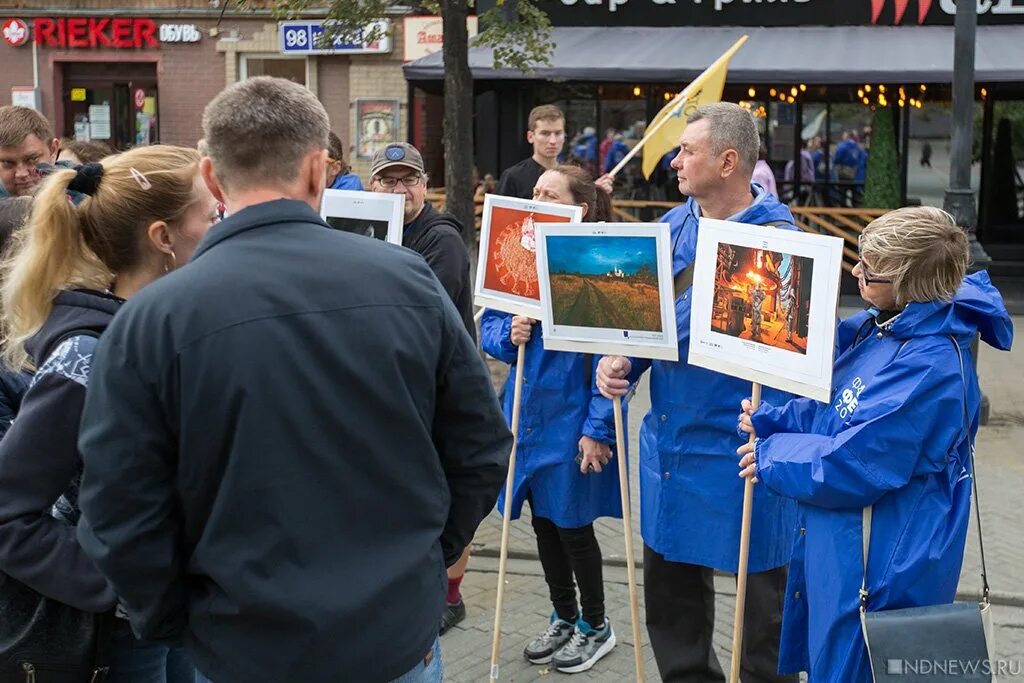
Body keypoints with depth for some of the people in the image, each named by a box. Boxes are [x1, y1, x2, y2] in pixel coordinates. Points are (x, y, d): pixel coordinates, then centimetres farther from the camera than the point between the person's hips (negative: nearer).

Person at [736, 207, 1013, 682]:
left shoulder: (929, 367, -28)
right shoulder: (881, 328, 3)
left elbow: (851, 466, -25)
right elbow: (833, 412, 14)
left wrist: (771, 457, -11)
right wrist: (769, 420, -3)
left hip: (878, 576, -9)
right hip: (841, 549, 9)